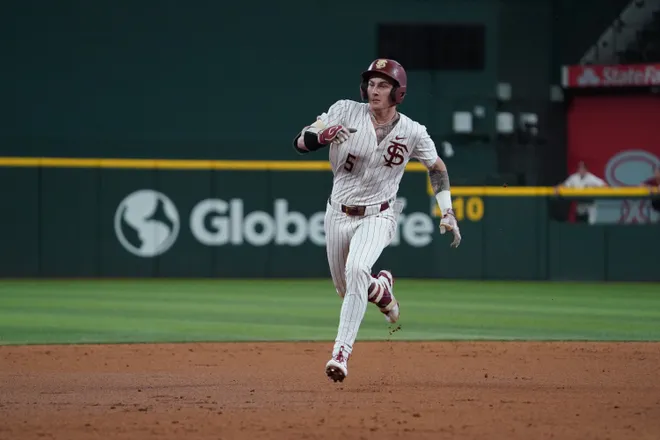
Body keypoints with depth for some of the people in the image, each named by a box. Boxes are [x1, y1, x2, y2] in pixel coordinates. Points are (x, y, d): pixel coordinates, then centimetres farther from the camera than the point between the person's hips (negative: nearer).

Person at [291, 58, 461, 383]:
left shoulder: (413, 132, -9)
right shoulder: (346, 112, -10)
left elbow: (437, 167, 9)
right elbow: (300, 142, -16)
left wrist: (447, 213, 1)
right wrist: (323, 135, -39)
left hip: (378, 216, -3)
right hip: (338, 214, 3)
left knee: (357, 269, -30)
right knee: (347, 291, 13)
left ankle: (341, 352, -31)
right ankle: (381, 287, 50)